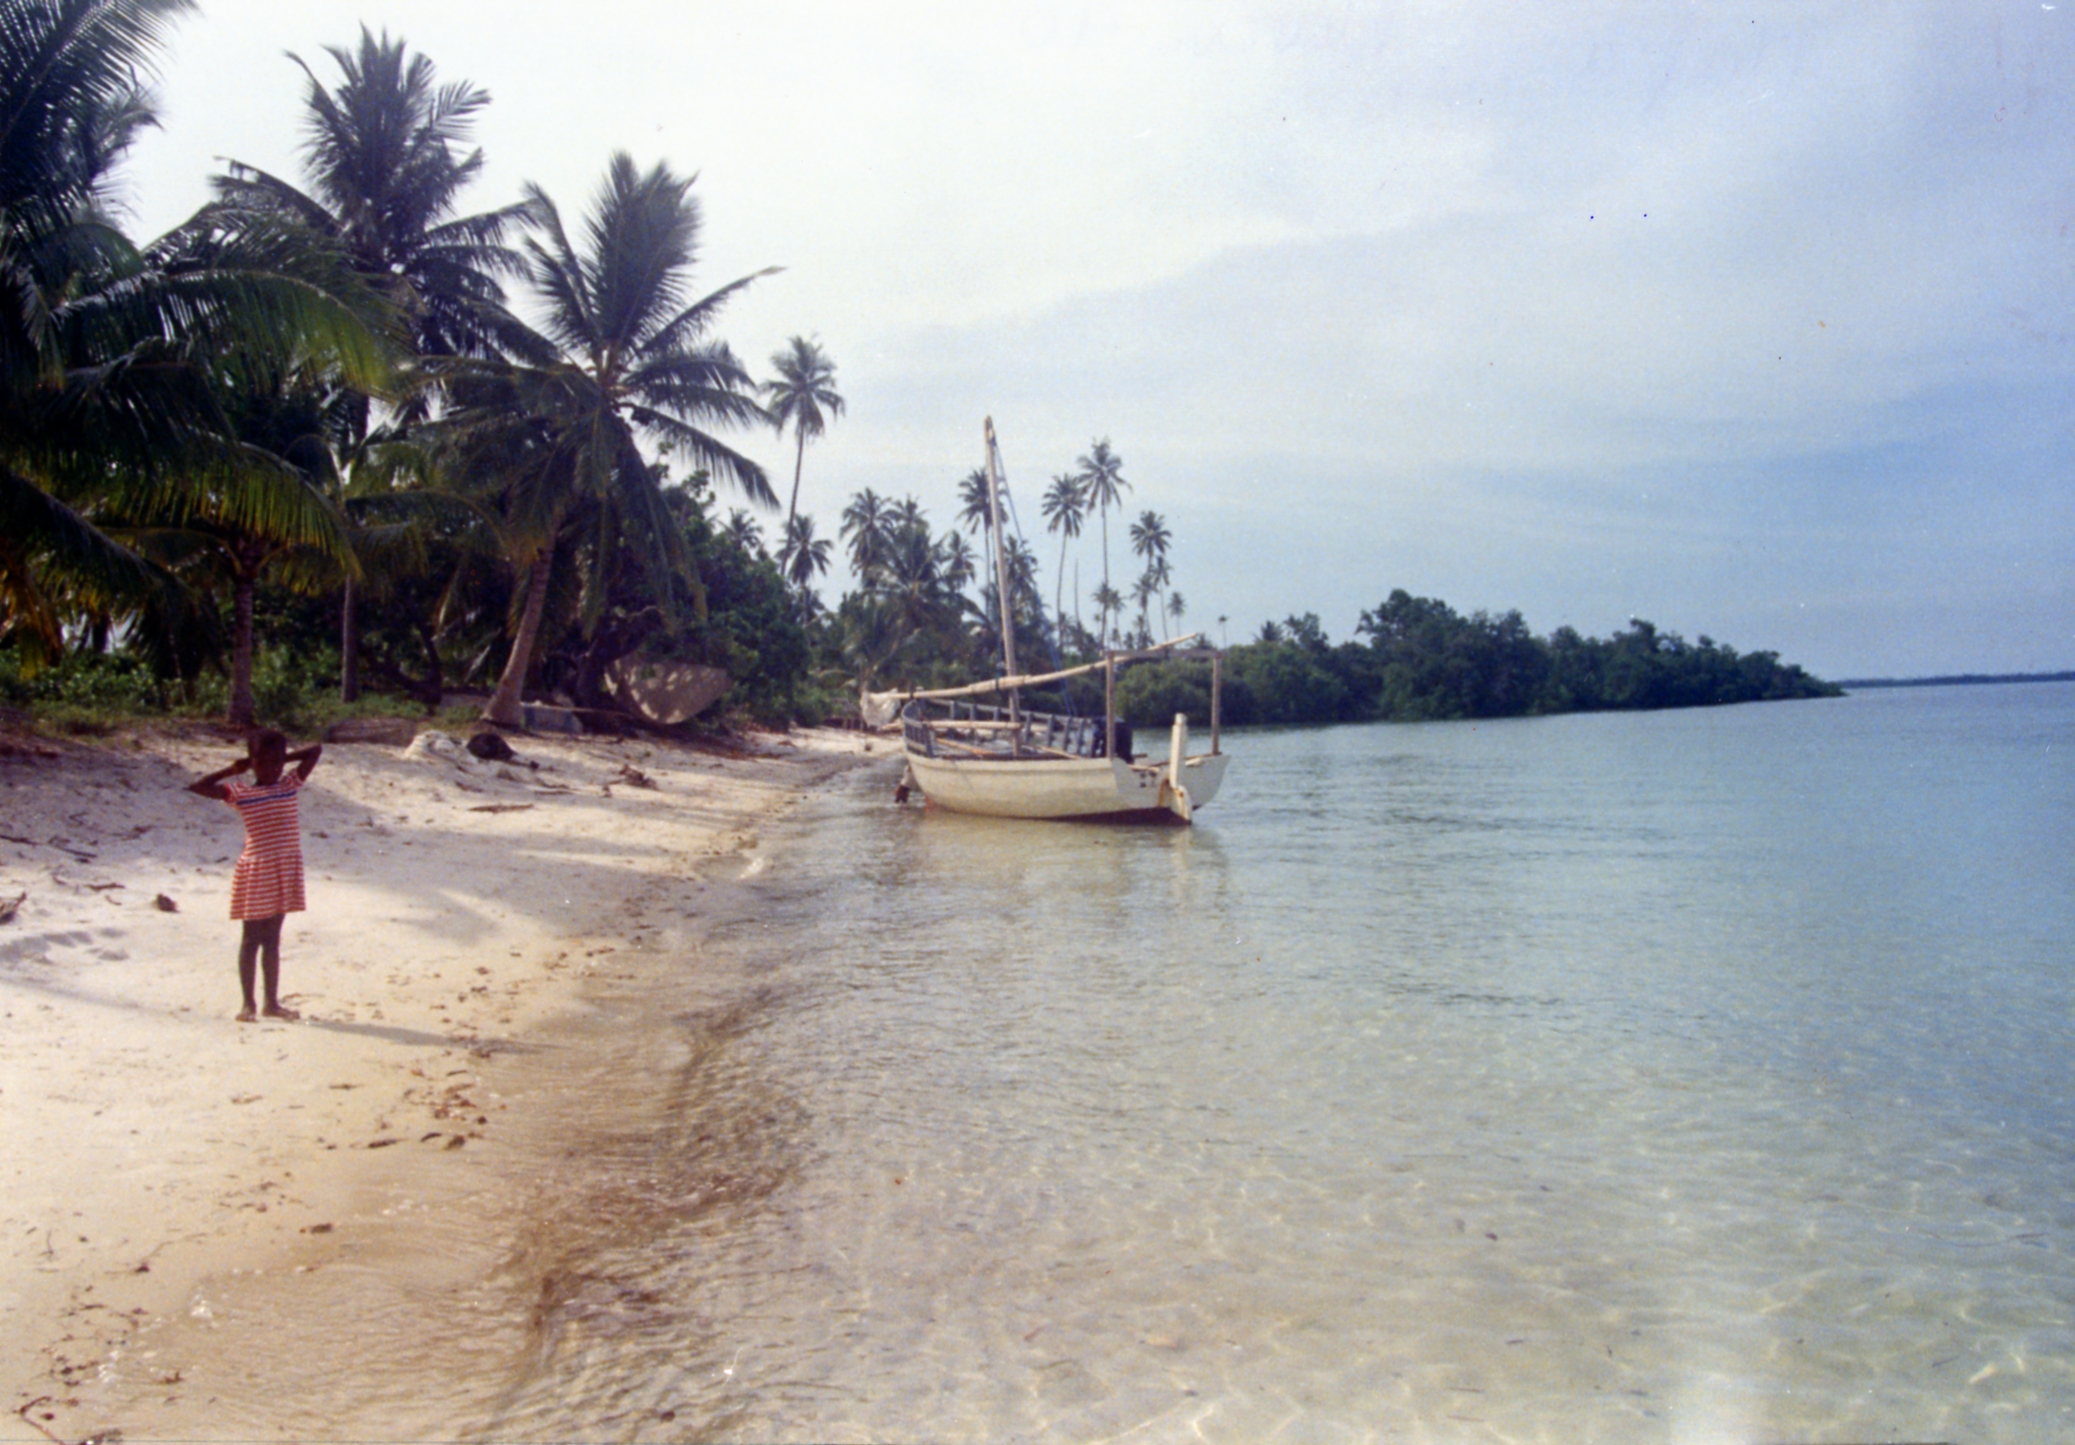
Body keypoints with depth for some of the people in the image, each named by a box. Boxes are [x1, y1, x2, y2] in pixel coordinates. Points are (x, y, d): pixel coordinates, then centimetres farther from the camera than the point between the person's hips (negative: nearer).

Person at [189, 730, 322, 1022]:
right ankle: (249, 1003, 13)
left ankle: (272, 1002, 18)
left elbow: (316, 750, 10)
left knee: (272, 940, 13)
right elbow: (196, 786, -12)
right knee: (252, 939, 5)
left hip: (285, 873, 4)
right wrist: (231, 770, -5)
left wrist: (285, 757, 7)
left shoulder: (289, 785, 6)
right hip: (255, 873, -4)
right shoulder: (240, 793, -4)